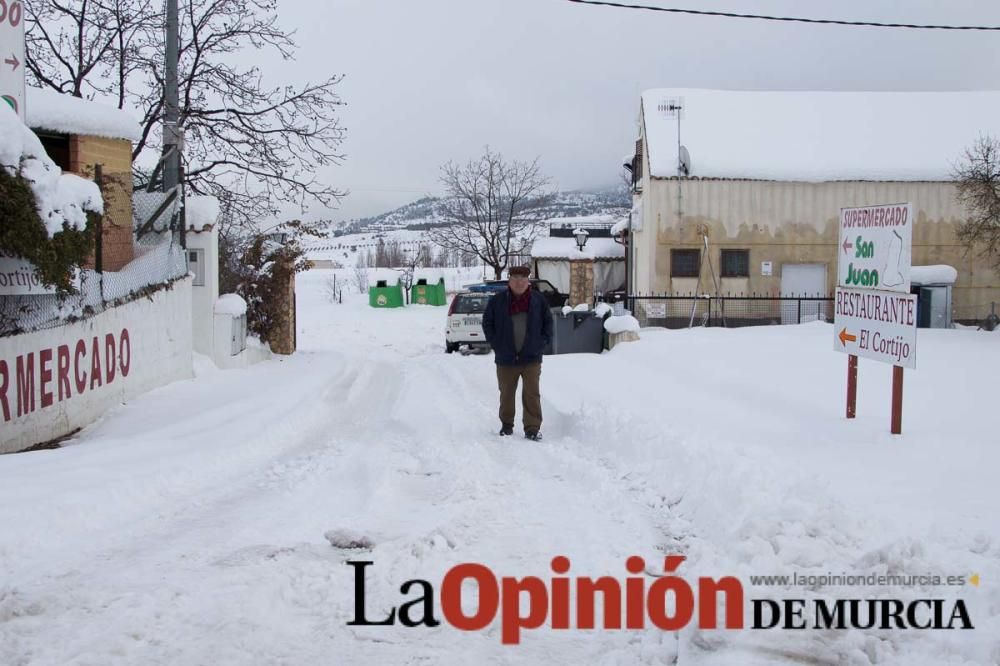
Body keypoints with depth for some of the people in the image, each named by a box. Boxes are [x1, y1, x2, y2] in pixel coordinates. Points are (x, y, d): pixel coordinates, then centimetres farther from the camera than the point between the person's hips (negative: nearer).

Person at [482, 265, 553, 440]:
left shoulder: (538, 300, 1)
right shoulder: (497, 301, -2)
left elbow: (548, 322, 10)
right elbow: (487, 323, 6)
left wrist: (542, 343, 0)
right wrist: (496, 344, -1)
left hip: (531, 359, 0)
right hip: (506, 359, 0)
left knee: (532, 394, -3)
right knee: (506, 393, 12)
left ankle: (532, 428, 1)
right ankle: (506, 424, 28)